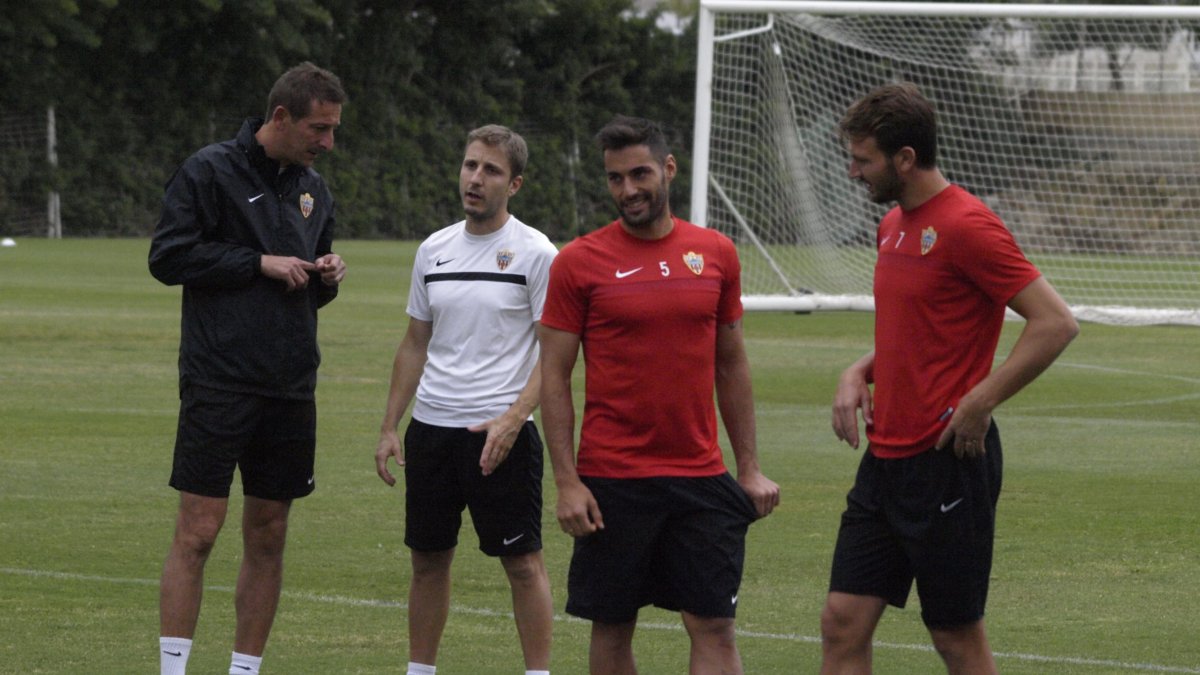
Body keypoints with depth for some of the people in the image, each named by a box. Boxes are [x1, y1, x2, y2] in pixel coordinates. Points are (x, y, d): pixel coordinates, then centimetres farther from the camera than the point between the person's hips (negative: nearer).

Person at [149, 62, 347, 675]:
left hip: (290, 389, 6)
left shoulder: (313, 189, 16)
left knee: (268, 538, 7)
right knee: (198, 532, -9)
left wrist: (326, 278, 2)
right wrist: (260, 262, -12)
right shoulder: (211, 171, -5)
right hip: (218, 386, -6)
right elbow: (168, 257, -11)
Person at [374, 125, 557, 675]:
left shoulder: (535, 253, -5)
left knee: (522, 560, -3)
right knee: (428, 558, 10)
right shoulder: (433, 250, 11)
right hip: (429, 428, 5)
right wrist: (389, 428, 12)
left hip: (500, 434, -5)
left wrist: (513, 419, -20)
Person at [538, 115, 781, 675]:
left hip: (702, 476, 2)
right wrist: (567, 482, -9)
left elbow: (731, 365, 13)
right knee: (612, 627, 7)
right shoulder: (579, 262, -3)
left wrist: (749, 468, 10)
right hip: (612, 481, -2)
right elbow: (554, 377, -2)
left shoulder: (715, 254, 6)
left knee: (714, 627, -3)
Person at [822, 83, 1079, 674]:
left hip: (947, 464, -9)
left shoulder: (966, 226, -15)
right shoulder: (893, 225, 13)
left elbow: (1055, 323, -19)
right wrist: (860, 373, 8)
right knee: (843, 623, 4)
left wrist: (978, 404, -20)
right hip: (886, 461, 9)